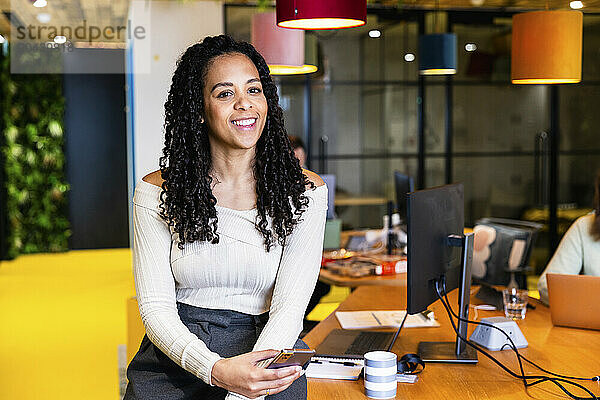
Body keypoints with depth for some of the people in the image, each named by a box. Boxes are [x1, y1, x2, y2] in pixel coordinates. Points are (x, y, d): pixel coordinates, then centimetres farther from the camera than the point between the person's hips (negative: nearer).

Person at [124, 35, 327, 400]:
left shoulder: (303, 192, -1)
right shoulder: (157, 192, 1)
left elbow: (289, 307, -9)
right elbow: (156, 305, -4)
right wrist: (215, 370, -23)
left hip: (266, 351, 0)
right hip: (175, 357, 1)